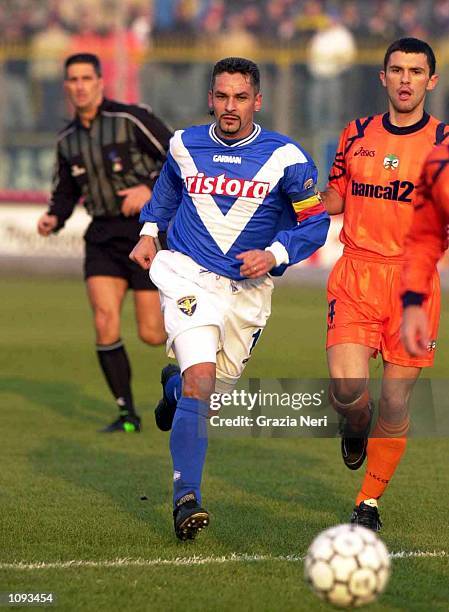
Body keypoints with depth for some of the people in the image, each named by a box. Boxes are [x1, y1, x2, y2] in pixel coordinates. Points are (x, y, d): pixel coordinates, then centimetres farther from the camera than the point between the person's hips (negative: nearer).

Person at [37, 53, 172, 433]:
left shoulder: (131, 119, -9)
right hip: (103, 237, 5)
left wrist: (150, 188, -25)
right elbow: (65, 192, 21)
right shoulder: (68, 140, 10)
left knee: (151, 334, -5)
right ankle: (127, 413, -3)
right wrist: (53, 219, 1)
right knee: (105, 323, -14)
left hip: (147, 231, -5)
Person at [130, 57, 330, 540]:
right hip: (188, 276, -1)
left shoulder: (285, 157, -6)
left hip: (247, 288, 1)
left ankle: (174, 386, 52)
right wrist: (148, 232, 10)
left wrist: (274, 255, -15)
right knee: (201, 379, -22)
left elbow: (314, 223, 0)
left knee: (214, 391, 13)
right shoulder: (184, 146, 1)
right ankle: (186, 498, -18)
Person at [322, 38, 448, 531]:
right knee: (347, 390, -17)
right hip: (355, 276, 1)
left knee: (395, 405, 0)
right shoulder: (356, 135, 10)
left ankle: (369, 502, 19)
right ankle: (356, 425, 21)